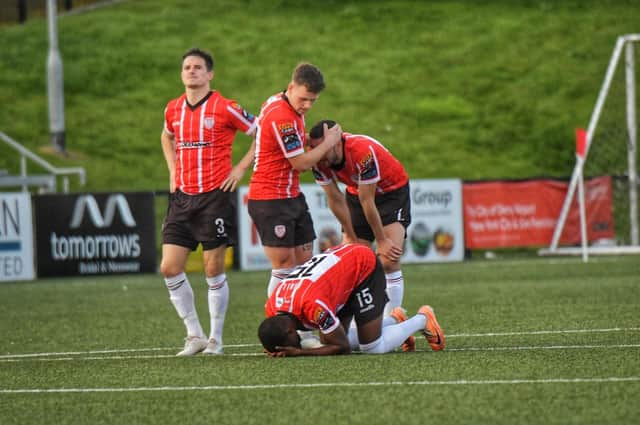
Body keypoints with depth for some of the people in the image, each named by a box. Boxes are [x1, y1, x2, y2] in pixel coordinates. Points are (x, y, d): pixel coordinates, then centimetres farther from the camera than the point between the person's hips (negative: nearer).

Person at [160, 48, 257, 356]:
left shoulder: (225, 108, -7)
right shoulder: (173, 109, 9)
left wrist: (241, 168, -6)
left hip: (215, 195, -5)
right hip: (182, 197, 5)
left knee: (214, 270, -1)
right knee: (170, 268, -2)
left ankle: (215, 339, 10)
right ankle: (194, 335, 9)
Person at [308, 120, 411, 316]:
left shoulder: (364, 152, -37)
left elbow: (367, 202, -30)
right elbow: (336, 201, -11)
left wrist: (382, 241, -20)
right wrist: (352, 239, -8)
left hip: (393, 191, -6)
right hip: (356, 193, 6)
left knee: (389, 260, -20)